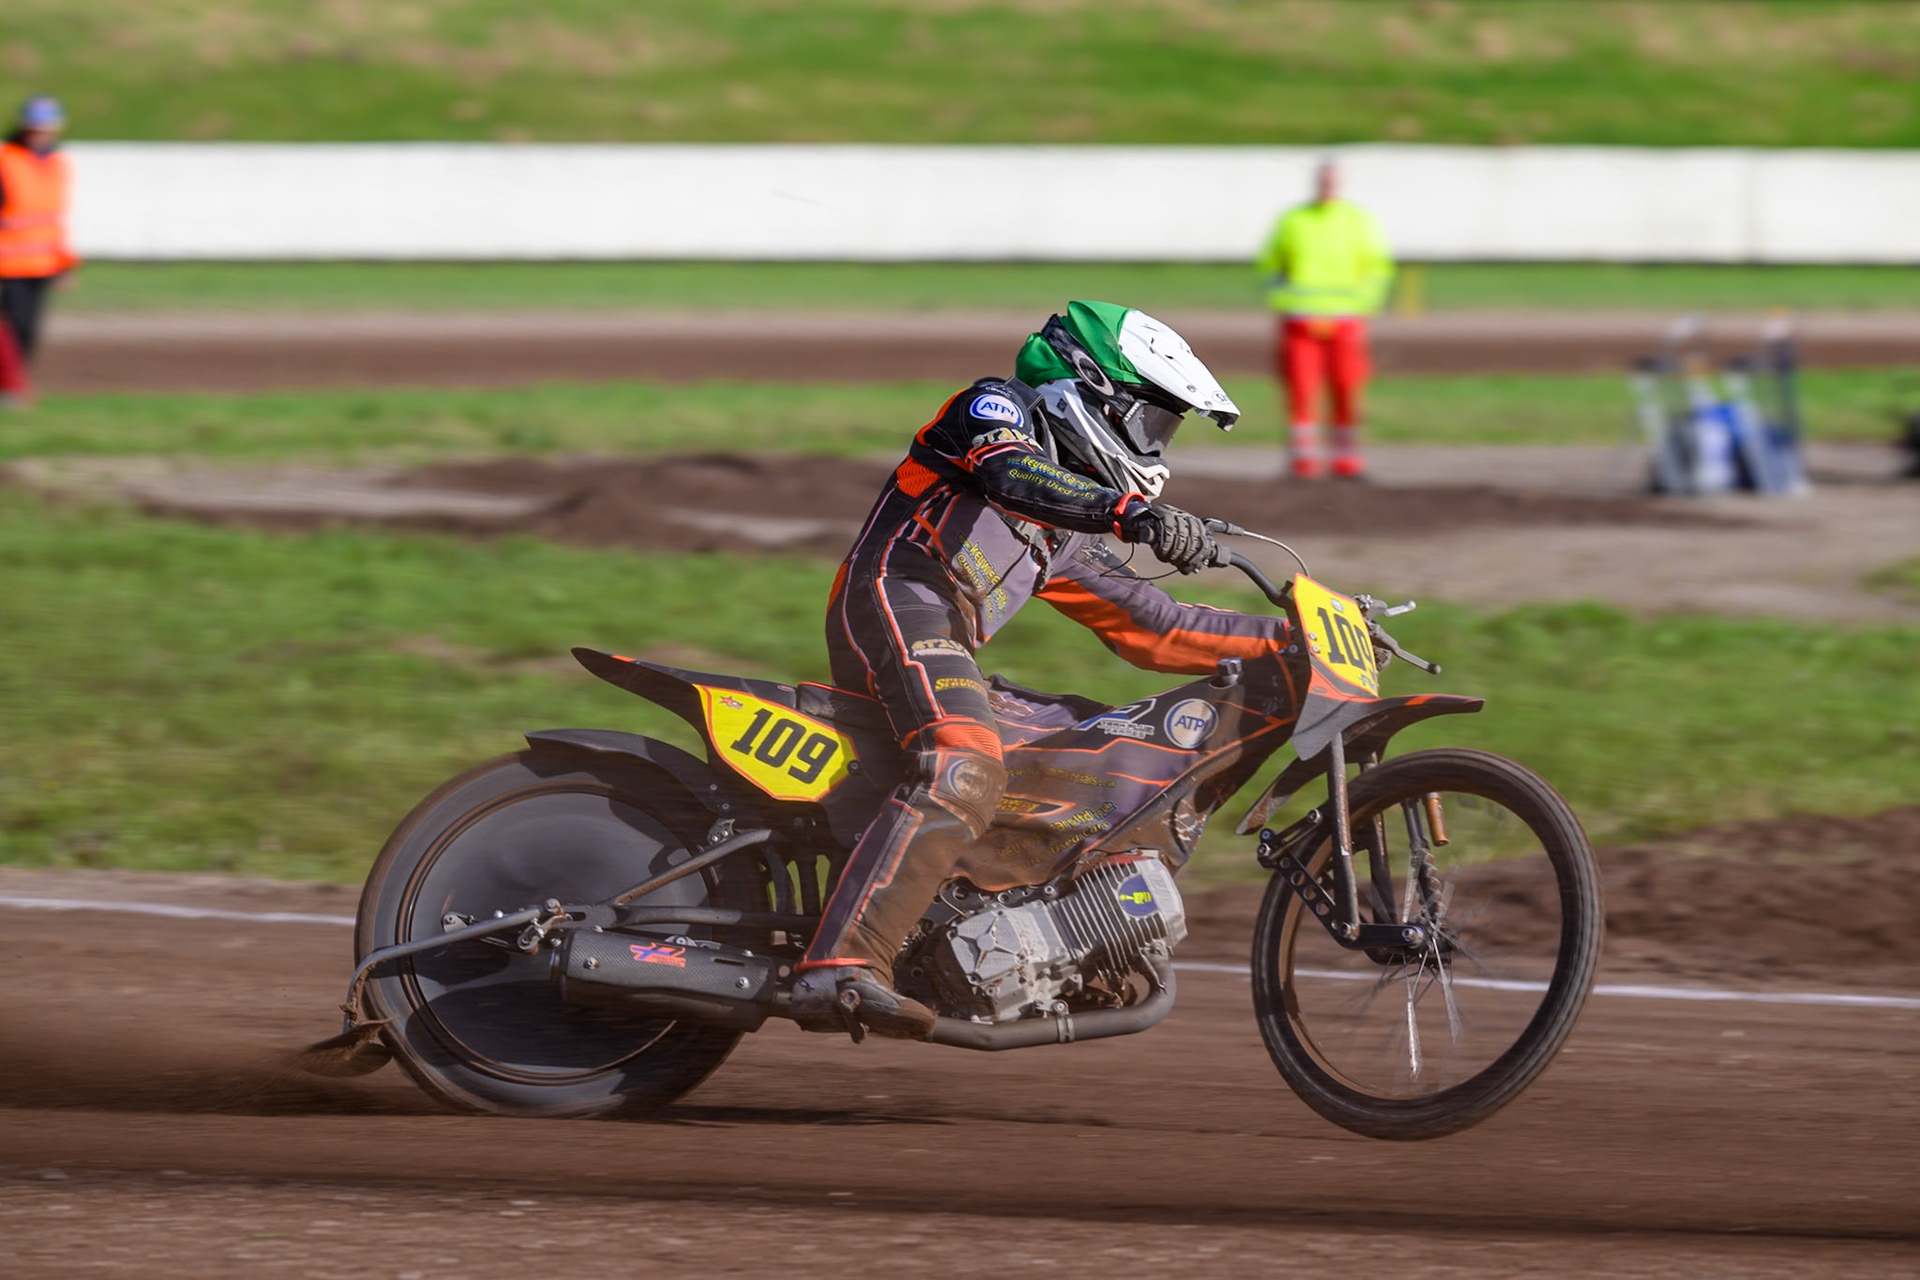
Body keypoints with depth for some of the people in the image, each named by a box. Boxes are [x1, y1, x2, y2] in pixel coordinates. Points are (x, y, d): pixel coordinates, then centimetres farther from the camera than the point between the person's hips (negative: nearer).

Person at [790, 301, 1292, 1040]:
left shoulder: (1068, 540, 30)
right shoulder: (995, 408, 7)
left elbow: (1151, 630, 28)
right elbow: (1009, 472, -16)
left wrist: (1290, 637, 20)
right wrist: (1133, 512, -33)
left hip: (940, 648, 10)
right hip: (898, 599, -10)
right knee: (964, 777, -32)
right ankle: (838, 970, -45)